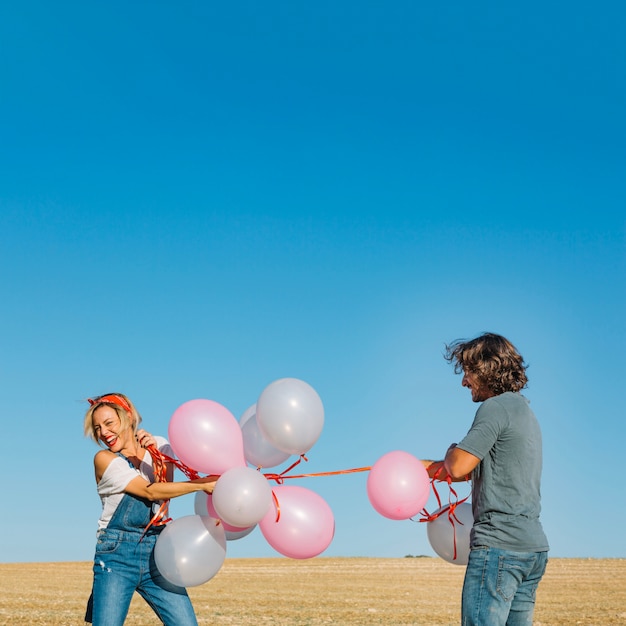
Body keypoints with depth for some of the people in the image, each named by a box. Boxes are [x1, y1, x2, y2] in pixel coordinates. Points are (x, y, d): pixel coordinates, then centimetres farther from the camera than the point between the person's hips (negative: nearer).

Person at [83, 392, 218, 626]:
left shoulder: (159, 446, 8)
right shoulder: (104, 459, -4)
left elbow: (165, 490, -7)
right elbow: (151, 492, -13)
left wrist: (155, 453, -16)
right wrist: (202, 484, -17)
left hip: (157, 553, 3)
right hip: (117, 554, -3)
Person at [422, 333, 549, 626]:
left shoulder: (496, 408, -10)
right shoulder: (523, 410, 20)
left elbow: (458, 467, -17)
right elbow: (476, 469, 27)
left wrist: (452, 450, 5)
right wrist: (430, 467, 24)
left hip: (499, 546, -10)